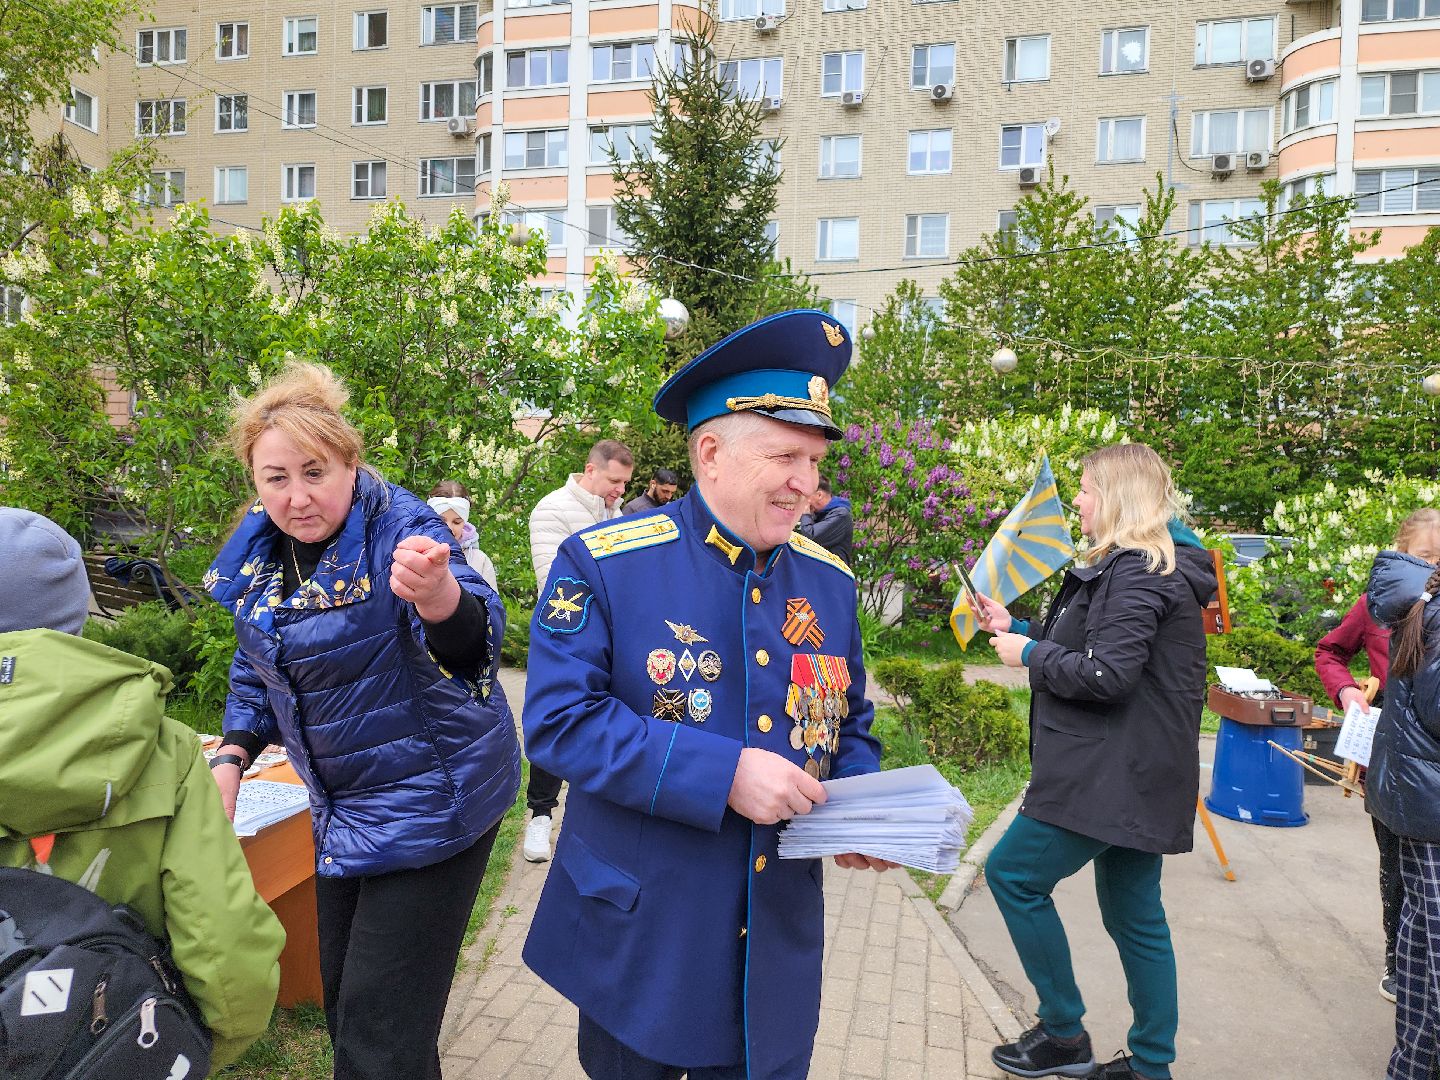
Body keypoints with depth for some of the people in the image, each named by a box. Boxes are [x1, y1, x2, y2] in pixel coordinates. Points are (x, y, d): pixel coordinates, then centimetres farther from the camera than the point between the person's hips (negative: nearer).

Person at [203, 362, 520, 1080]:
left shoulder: (401, 528, -22)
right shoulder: (259, 552, 0)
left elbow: (473, 644, -40)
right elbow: (256, 670, 16)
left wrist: (439, 598, -61)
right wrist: (231, 759, 3)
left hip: (430, 799, -7)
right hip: (343, 807, 8)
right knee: (343, 999, 24)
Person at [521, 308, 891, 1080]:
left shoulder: (828, 580, 0)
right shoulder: (604, 563, -14)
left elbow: (851, 725, 10)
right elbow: (559, 720, -20)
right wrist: (724, 773, -26)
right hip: (636, 943, -3)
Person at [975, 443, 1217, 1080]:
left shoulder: (1136, 571, -17)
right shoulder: (1156, 566, 17)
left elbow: (1106, 675, -25)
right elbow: (1084, 651, 19)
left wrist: (1029, 653, -11)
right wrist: (1012, 628, 14)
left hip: (1115, 776, -10)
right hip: (1135, 775, 10)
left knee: (1013, 874, 1)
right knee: (1135, 915, 16)